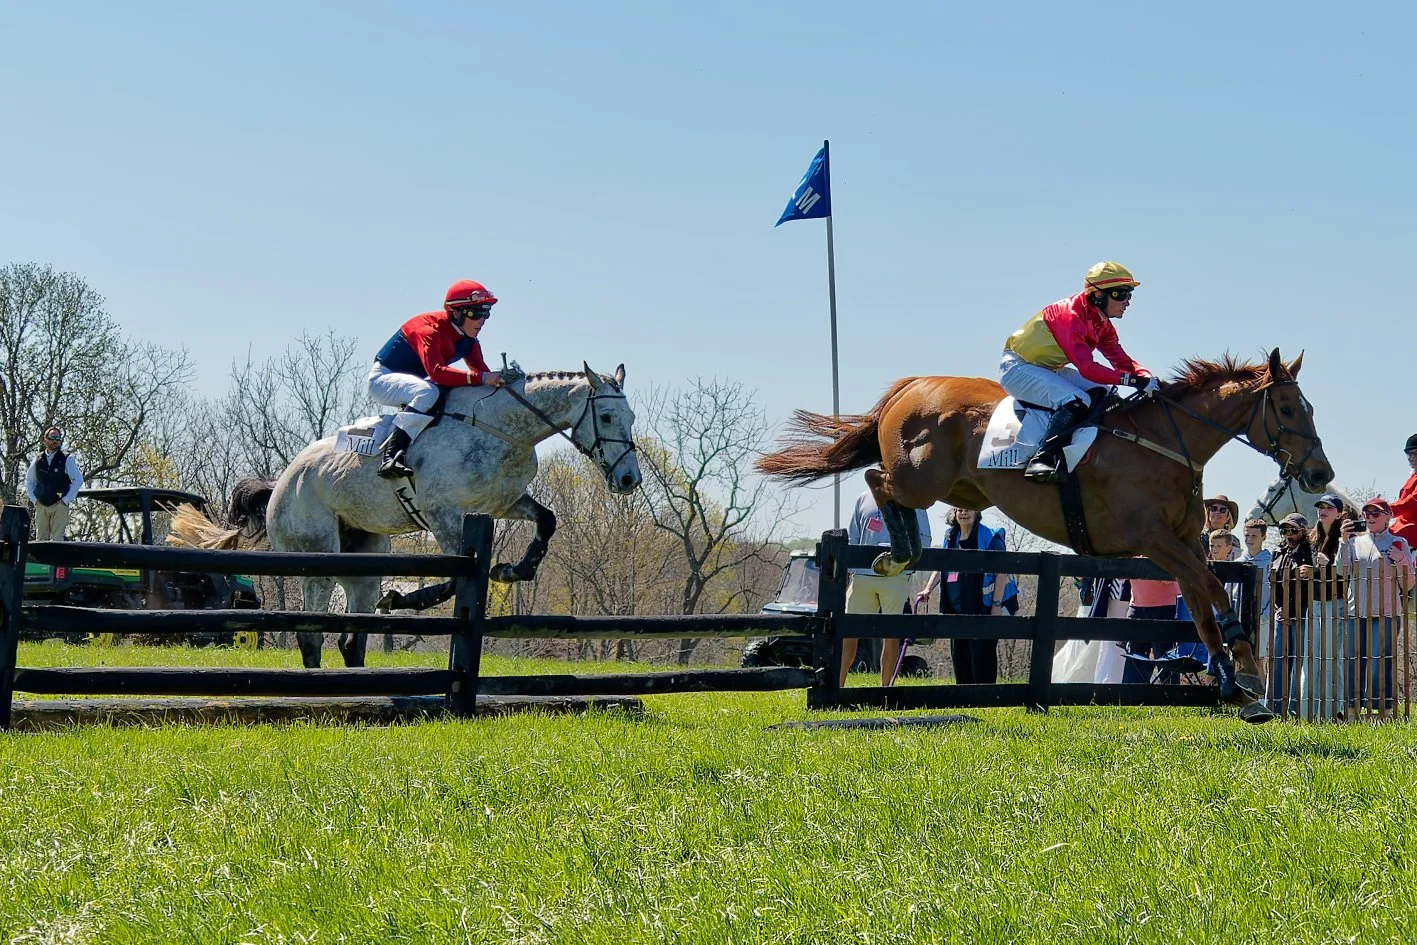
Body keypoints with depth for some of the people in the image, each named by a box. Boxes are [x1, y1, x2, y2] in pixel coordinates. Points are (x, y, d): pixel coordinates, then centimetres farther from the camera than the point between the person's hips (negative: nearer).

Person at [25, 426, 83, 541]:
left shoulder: (67, 459, 0)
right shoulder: (38, 460, 9)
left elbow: (78, 480, -2)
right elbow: (29, 481, 19)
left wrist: (65, 500, -7)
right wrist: (34, 499, 7)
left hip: (59, 506, -3)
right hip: (41, 506, 4)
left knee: (57, 539, -12)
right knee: (40, 539, 0)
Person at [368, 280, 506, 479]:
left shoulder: (468, 340, 0)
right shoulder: (429, 329, -26)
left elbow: (481, 370, 0)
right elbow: (437, 372, -40)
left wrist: (500, 380, -21)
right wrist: (481, 378, -45)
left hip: (414, 381, 9)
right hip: (383, 379, -9)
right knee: (428, 391, -37)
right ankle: (392, 455, -41)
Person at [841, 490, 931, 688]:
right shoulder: (864, 499, 15)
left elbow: (924, 540, 2)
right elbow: (852, 538, 18)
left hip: (896, 576, -3)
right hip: (862, 575, 3)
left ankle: (885, 686, 10)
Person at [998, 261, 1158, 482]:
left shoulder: (1102, 324, 3)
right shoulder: (1070, 316, -27)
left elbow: (1121, 360, 2)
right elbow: (1087, 368, -34)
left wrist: (1147, 378, -18)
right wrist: (1132, 379, -38)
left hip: (1048, 369, 10)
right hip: (1018, 367, -10)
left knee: (1102, 394, -1)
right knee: (1077, 401, -29)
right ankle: (1040, 460, -31)